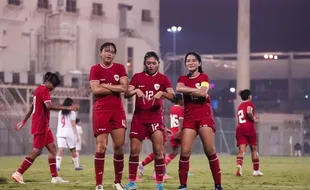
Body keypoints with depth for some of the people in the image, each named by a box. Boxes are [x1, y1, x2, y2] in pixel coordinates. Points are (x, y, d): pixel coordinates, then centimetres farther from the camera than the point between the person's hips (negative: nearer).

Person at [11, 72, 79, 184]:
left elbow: (32, 107, 24)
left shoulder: (39, 89, 17)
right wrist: (68, 108, -32)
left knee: (52, 148, 6)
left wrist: (24, 122, 29)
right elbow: (49, 106, -28)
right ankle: (18, 174, -8)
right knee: (37, 151, -9)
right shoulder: (44, 90, -13)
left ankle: (55, 177, 4)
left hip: (44, 126, 10)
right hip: (40, 126, -10)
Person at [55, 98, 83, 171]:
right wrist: (77, 135, -1)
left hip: (60, 133, 3)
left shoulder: (60, 113, 15)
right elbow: (73, 125, -4)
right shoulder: (72, 113, -1)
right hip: (69, 133, -3)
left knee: (60, 149, -10)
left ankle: (57, 165, -28)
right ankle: (77, 166, 19)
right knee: (73, 150, 11)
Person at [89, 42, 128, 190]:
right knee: (101, 146, -7)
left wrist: (105, 85, -10)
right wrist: (115, 88, -8)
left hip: (117, 110, 3)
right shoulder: (95, 69, 0)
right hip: (101, 111, -3)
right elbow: (95, 90, -13)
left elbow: (124, 88, -7)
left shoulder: (120, 68, 6)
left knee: (119, 146, 2)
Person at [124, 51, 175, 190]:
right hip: (139, 118, 1)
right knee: (134, 151, 1)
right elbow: (126, 94, -4)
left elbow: (173, 96, -6)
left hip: (155, 118, -1)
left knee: (158, 151, -8)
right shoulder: (137, 77, 5)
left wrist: (162, 93, -26)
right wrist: (136, 91, -25)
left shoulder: (163, 78, 3)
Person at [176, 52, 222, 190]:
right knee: (185, 151, -8)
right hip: (189, 118, 2)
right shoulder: (183, 79, 11)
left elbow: (203, 92, -16)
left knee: (210, 151, -7)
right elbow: (179, 88, -13)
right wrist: (197, 90, -13)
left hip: (204, 116, -2)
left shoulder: (204, 77, 4)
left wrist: (188, 90, -6)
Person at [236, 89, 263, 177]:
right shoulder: (250, 104, 0)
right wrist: (254, 119, -4)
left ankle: (239, 165, -36)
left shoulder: (240, 106, 20)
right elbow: (249, 112, -20)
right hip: (249, 128, -4)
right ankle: (256, 170, 16)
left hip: (239, 128, 4)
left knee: (241, 150, -7)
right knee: (254, 149, 11)